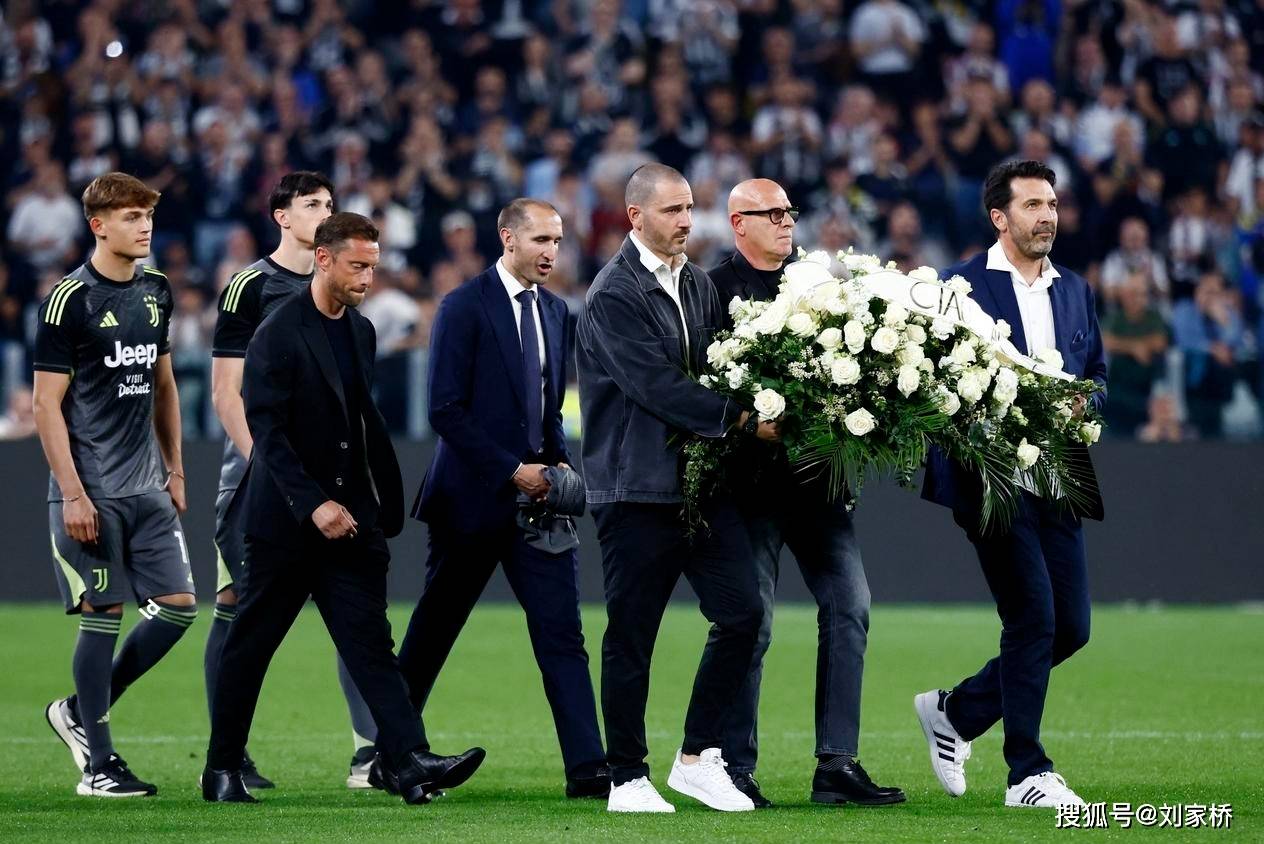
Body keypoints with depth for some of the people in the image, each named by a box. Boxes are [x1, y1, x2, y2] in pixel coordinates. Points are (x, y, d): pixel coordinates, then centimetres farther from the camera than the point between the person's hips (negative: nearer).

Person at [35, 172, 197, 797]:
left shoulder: (155, 290, 10)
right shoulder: (70, 299, -10)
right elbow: (47, 405, -11)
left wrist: (175, 469, 17)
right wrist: (73, 494, -15)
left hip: (146, 488, 7)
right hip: (92, 491, -7)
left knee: (178, 605, 2)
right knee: (103, 617, -4)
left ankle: (80, 712, 18)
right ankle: (97, 763, 5)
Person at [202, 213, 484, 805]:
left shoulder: (361, 331, 11)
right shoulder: (279, 335, -12)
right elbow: (268, 431, -18)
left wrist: (386, 504, 14)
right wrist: (314, 504, -25)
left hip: (348, 515, 6)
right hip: (285, 522, -6)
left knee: (370, 642, -6)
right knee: (251, 644, 5)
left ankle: (407, 761, -17)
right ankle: (223, 769, 15)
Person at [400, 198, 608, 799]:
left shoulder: (556, 313, 11)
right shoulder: (464, 308, -9)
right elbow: (446, 411, -14)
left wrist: (560, 461, 2)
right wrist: (512, 471, -17)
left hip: (536, 493, 5)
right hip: (474, 495, -5)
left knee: (562, 633, -6)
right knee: (433, 631, 7)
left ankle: (587, 769, -12)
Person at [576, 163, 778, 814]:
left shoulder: (698, 284, 12)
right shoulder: (613, 294, -11)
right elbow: (657, 386, -18)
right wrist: (742, 419, -17)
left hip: (701, 479, 7)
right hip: (637, 486, -7)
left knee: (742, 613, -1)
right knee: (631, 637, 1)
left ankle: (697, 758, 10)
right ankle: (628, 779, 10)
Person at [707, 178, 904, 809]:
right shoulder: (713, 288, -4)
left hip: (815, 473, 6)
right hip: (752, 473, -6)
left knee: (849, 608, 0)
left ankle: (837, 766, 4)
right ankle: (736, 771, 7)